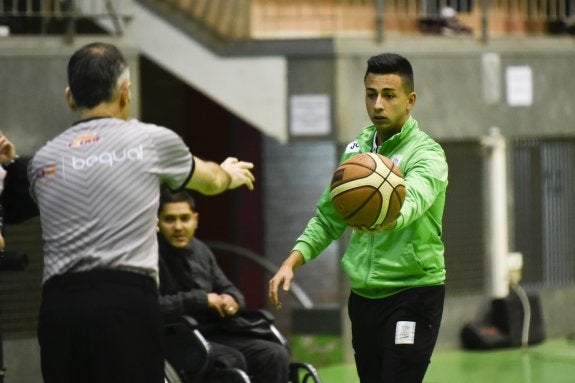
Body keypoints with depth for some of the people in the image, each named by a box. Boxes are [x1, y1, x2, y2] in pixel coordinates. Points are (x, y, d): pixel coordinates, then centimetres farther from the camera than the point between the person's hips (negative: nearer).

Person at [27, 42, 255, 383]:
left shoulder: (43, 160, 15)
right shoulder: (152, 141, 8)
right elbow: (210, 181, 30)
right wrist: (231, 174, 55)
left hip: (58, 306, 4)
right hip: (126, 303, -4)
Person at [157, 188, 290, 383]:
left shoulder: (200, 250, 14)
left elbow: (228, 290, 22)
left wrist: (232, 300, -4)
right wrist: (201, 299, -18)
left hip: (213, 334, 7)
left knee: (275, 355, -13)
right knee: (231, 361, -33)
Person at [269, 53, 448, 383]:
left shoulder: (427, 154, -12)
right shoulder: (357, 149, 10)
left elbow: (413, 199, -35)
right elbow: (328, 217, 18)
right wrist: (292, 263, 4)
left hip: (412, 296, -7)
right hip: (363, 295, 7)